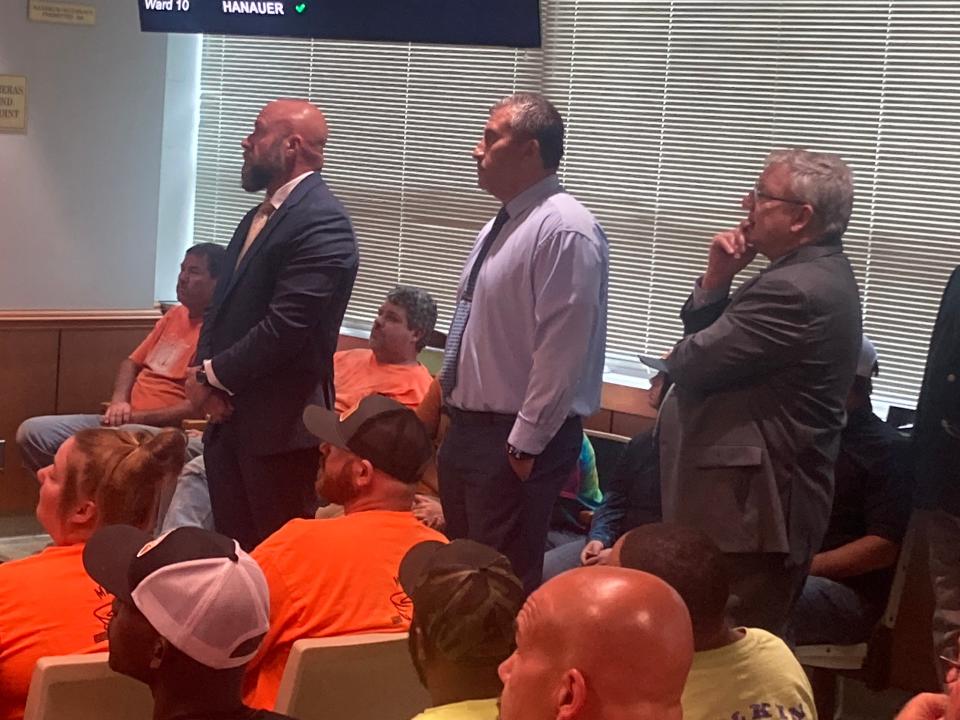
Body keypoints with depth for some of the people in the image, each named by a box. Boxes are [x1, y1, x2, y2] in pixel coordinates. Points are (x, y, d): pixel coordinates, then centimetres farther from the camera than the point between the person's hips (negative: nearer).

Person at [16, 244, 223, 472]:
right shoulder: (174, 315, 18)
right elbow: (132, 362, 23)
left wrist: (137, 417, -16)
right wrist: (119, 402, 1)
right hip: (127, 423, 9)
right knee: (31, 432, -4)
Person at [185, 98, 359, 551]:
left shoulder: (321, 221, -15)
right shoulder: (258, 216, 16)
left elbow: (287, 326, -22)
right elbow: (224, 304, 17)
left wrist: (214, 376, -12)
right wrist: (204, 371, -1)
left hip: (279, 424, -9)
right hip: (228, 414, 9)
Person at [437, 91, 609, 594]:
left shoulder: (564, 230, -17)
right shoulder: (498, 229, 14)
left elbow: (562, 349, -22)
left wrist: (525, 443, -21)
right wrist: (456, 416, 18)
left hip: (515, 443, -10)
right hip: (465, 430, 10)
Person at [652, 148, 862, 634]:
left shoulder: (795, 290, -21)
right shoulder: (816, 273, 13)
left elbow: (691, 363, -20)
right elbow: (708, 337, 16)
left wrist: (671, 362, 3)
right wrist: (717, 278, -1)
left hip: (745, 510, -11)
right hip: (765, 503, 11)